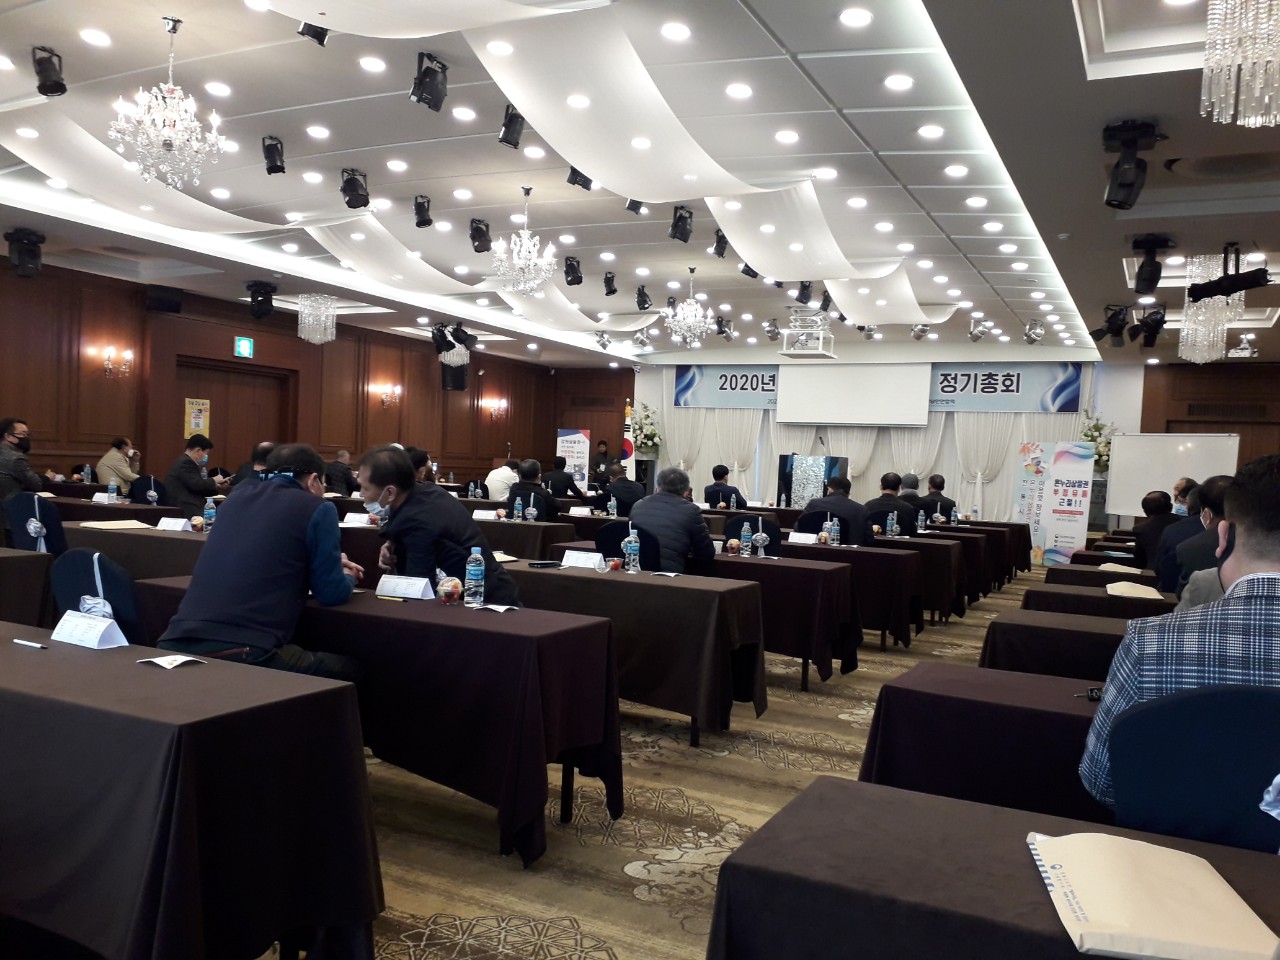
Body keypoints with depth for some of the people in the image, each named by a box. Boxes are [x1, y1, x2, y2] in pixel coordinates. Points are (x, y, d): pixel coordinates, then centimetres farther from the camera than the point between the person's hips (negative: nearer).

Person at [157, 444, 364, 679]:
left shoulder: (235, 500, 20)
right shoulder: (317, 508, 2)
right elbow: (331, 594, 4)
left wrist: (332, 564, 41)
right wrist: (348, 577, 27)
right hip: (240, 654, -7)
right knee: (348, 669, 14)